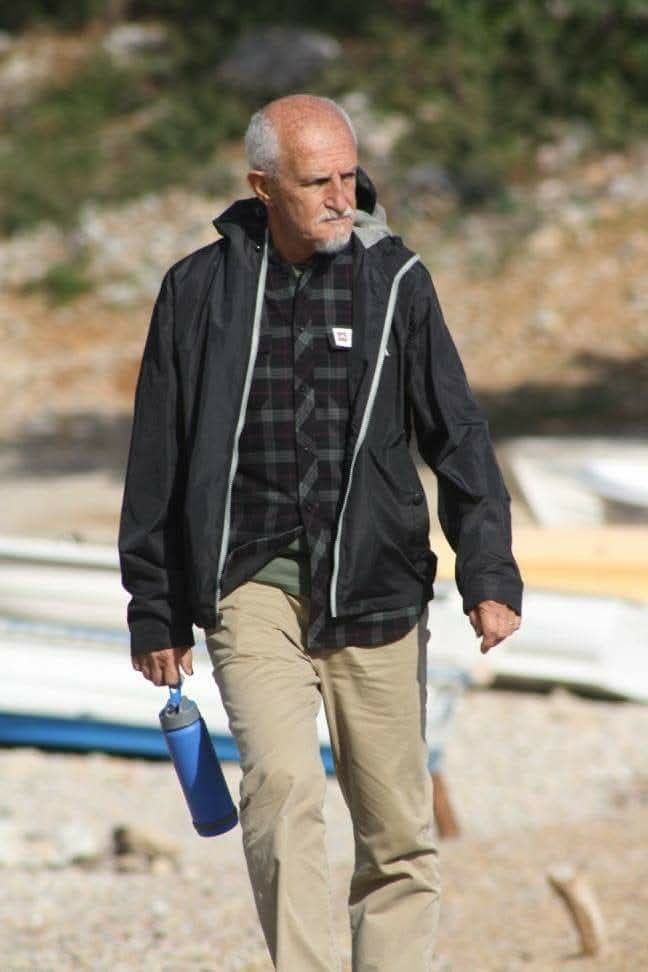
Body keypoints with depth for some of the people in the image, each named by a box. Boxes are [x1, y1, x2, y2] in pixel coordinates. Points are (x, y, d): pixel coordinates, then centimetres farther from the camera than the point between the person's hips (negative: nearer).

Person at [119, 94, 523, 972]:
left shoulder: (395, 281, 5)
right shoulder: (201, 289, 3)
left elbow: (456, 432, 7)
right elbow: (158, 461, 10)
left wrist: (489, 570, -4)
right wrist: (155, 609, 10)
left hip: (373, 583, 1)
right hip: (250, 580, -1)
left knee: (398, 830, 4)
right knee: (282, 782, -20)